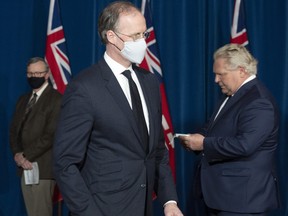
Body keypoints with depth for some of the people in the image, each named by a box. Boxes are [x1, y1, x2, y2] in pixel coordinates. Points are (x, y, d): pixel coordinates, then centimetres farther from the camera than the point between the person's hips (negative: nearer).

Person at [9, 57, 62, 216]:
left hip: (42, 167, -7)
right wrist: (17, 154, -3)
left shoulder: (56, 99, -8)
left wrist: (26, 156, -12)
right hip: (25, 166, 7)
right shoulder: (23, 100, 17)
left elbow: (50, 135, -15)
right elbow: (14, 130, 14)